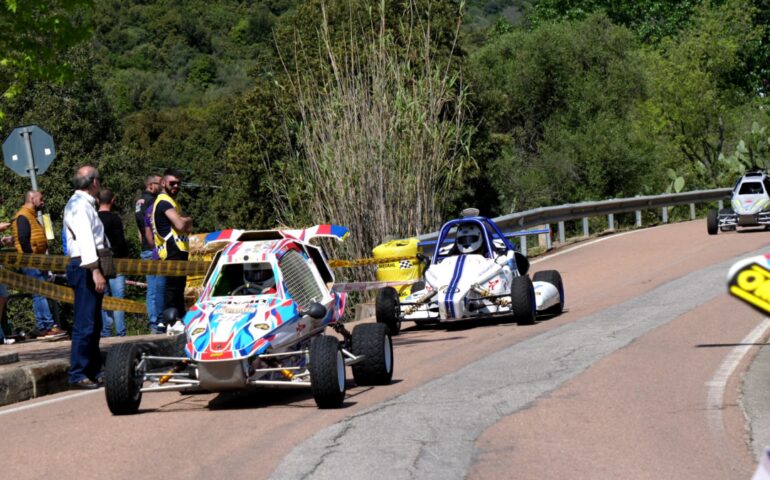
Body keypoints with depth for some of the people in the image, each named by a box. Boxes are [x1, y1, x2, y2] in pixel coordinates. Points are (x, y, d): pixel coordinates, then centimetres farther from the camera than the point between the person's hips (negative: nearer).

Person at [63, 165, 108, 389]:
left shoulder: (86, 204, 19)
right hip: (85, 267, -11)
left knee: (94, 324, 15)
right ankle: (77, 375, -11)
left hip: (90, 268, 11)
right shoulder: (80, 205, -13)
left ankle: (94, 371, 22)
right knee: (85, 323, -11)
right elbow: (84, 238, -22)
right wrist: (95, 270, -28)